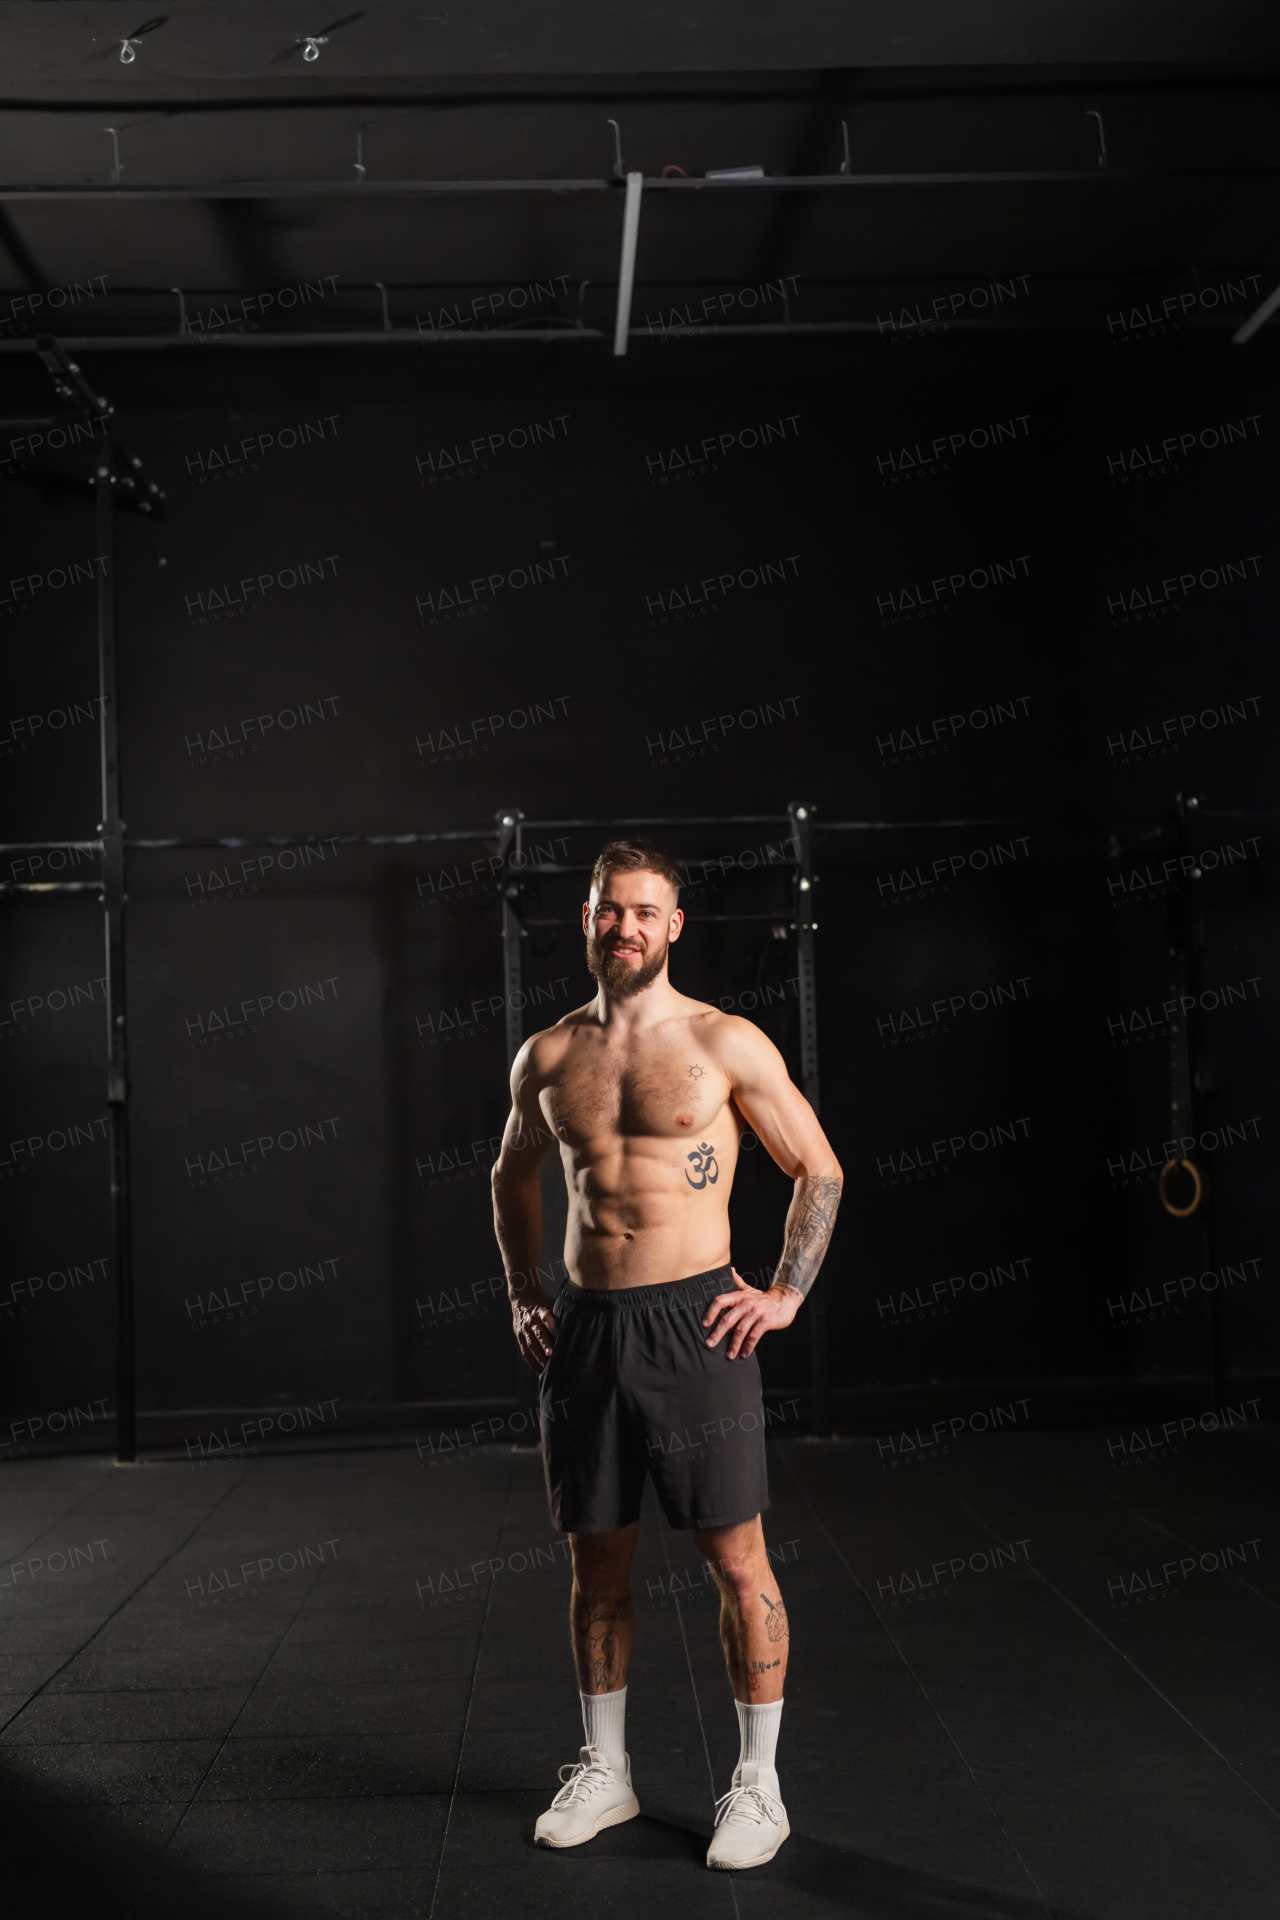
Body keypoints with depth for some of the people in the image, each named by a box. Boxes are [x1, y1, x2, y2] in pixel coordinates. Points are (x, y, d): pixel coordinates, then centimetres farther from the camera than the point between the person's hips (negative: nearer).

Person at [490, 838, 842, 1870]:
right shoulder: (545, 1058, 7)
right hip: (584, 1327, 4)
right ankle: (604, 1772, 29)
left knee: (737, 1562, 2)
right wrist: (522, 1292, 16)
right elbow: (513, 1178, 24)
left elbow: (820, 1171, 3)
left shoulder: (727, 1043, -4)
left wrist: (786, 1296, -3)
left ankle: (759, 1784, 17)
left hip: (693, 1323, -4)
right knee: (597, 1561, 13)